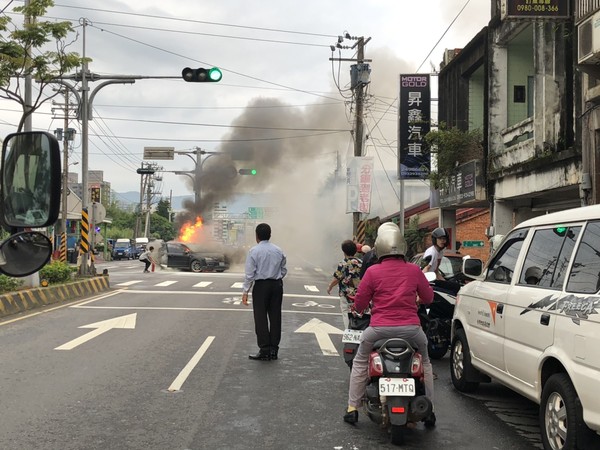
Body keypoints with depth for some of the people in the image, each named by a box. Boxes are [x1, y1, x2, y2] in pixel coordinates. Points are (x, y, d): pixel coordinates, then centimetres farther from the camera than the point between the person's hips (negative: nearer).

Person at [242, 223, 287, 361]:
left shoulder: (254, 251, -8)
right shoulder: (278, 251, 5)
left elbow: (250, 273, -10)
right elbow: (283, 270, 9)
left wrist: (245, 291, -6)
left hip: (261, 286, -4)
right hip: (277, 285, 4)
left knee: (261, 318, 2)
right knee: (275, 317, 9)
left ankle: (264, 350, 1)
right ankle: (273, 350, 12)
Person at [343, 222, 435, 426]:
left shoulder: (373, 271, -3)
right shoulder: (414, 270, 2)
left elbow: (359, 304, 1)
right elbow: (428, 298, 14)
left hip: (380, 329, -1)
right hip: (411, 328, 1)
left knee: (360, 363, 23)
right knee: (425, 363, 27)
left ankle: (352, 409, 20)